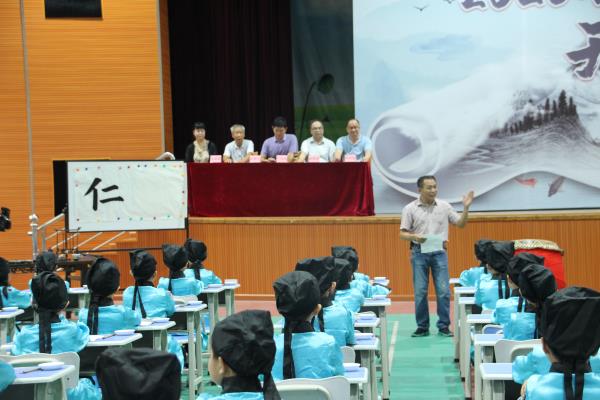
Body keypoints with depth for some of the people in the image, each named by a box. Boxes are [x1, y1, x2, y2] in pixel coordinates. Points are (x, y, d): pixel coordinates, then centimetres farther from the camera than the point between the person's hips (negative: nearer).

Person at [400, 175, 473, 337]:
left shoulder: (444, 206, 5)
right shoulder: (410, 209, 0)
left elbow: (460, 224, 11)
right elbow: (402, 234, 0)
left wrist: (466, 208, -3)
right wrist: (414, 237, -20)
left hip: (439, 252, 1)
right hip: (419, 252, -1)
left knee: (443, 291, -1)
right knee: (420, 292, 2)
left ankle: (444, 326, 8)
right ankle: (422, 327, 12)